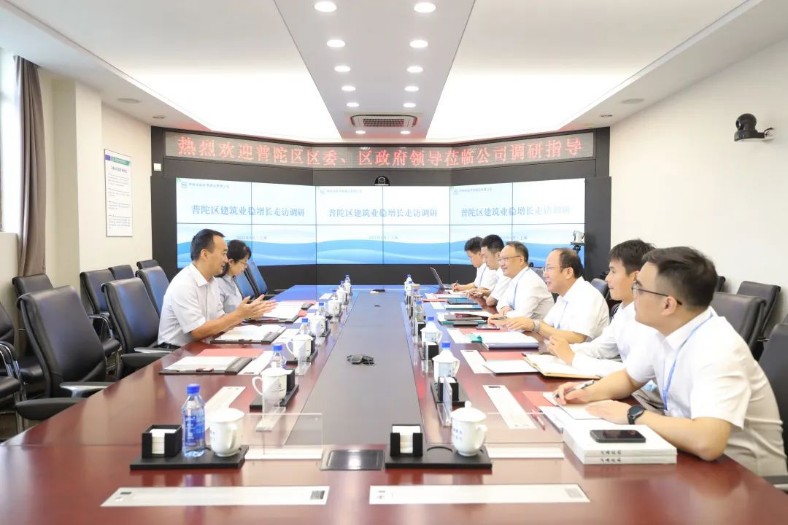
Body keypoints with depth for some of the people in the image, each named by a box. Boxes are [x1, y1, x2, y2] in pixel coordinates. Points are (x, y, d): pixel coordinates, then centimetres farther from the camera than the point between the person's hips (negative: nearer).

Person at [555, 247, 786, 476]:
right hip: (693, 456, 6)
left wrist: (632, 415, -26)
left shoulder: (718, 349, -29)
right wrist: (588, 393, -6)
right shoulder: (667, 330, -4)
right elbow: (629, 378, 13)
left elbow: (707, 442, -40)